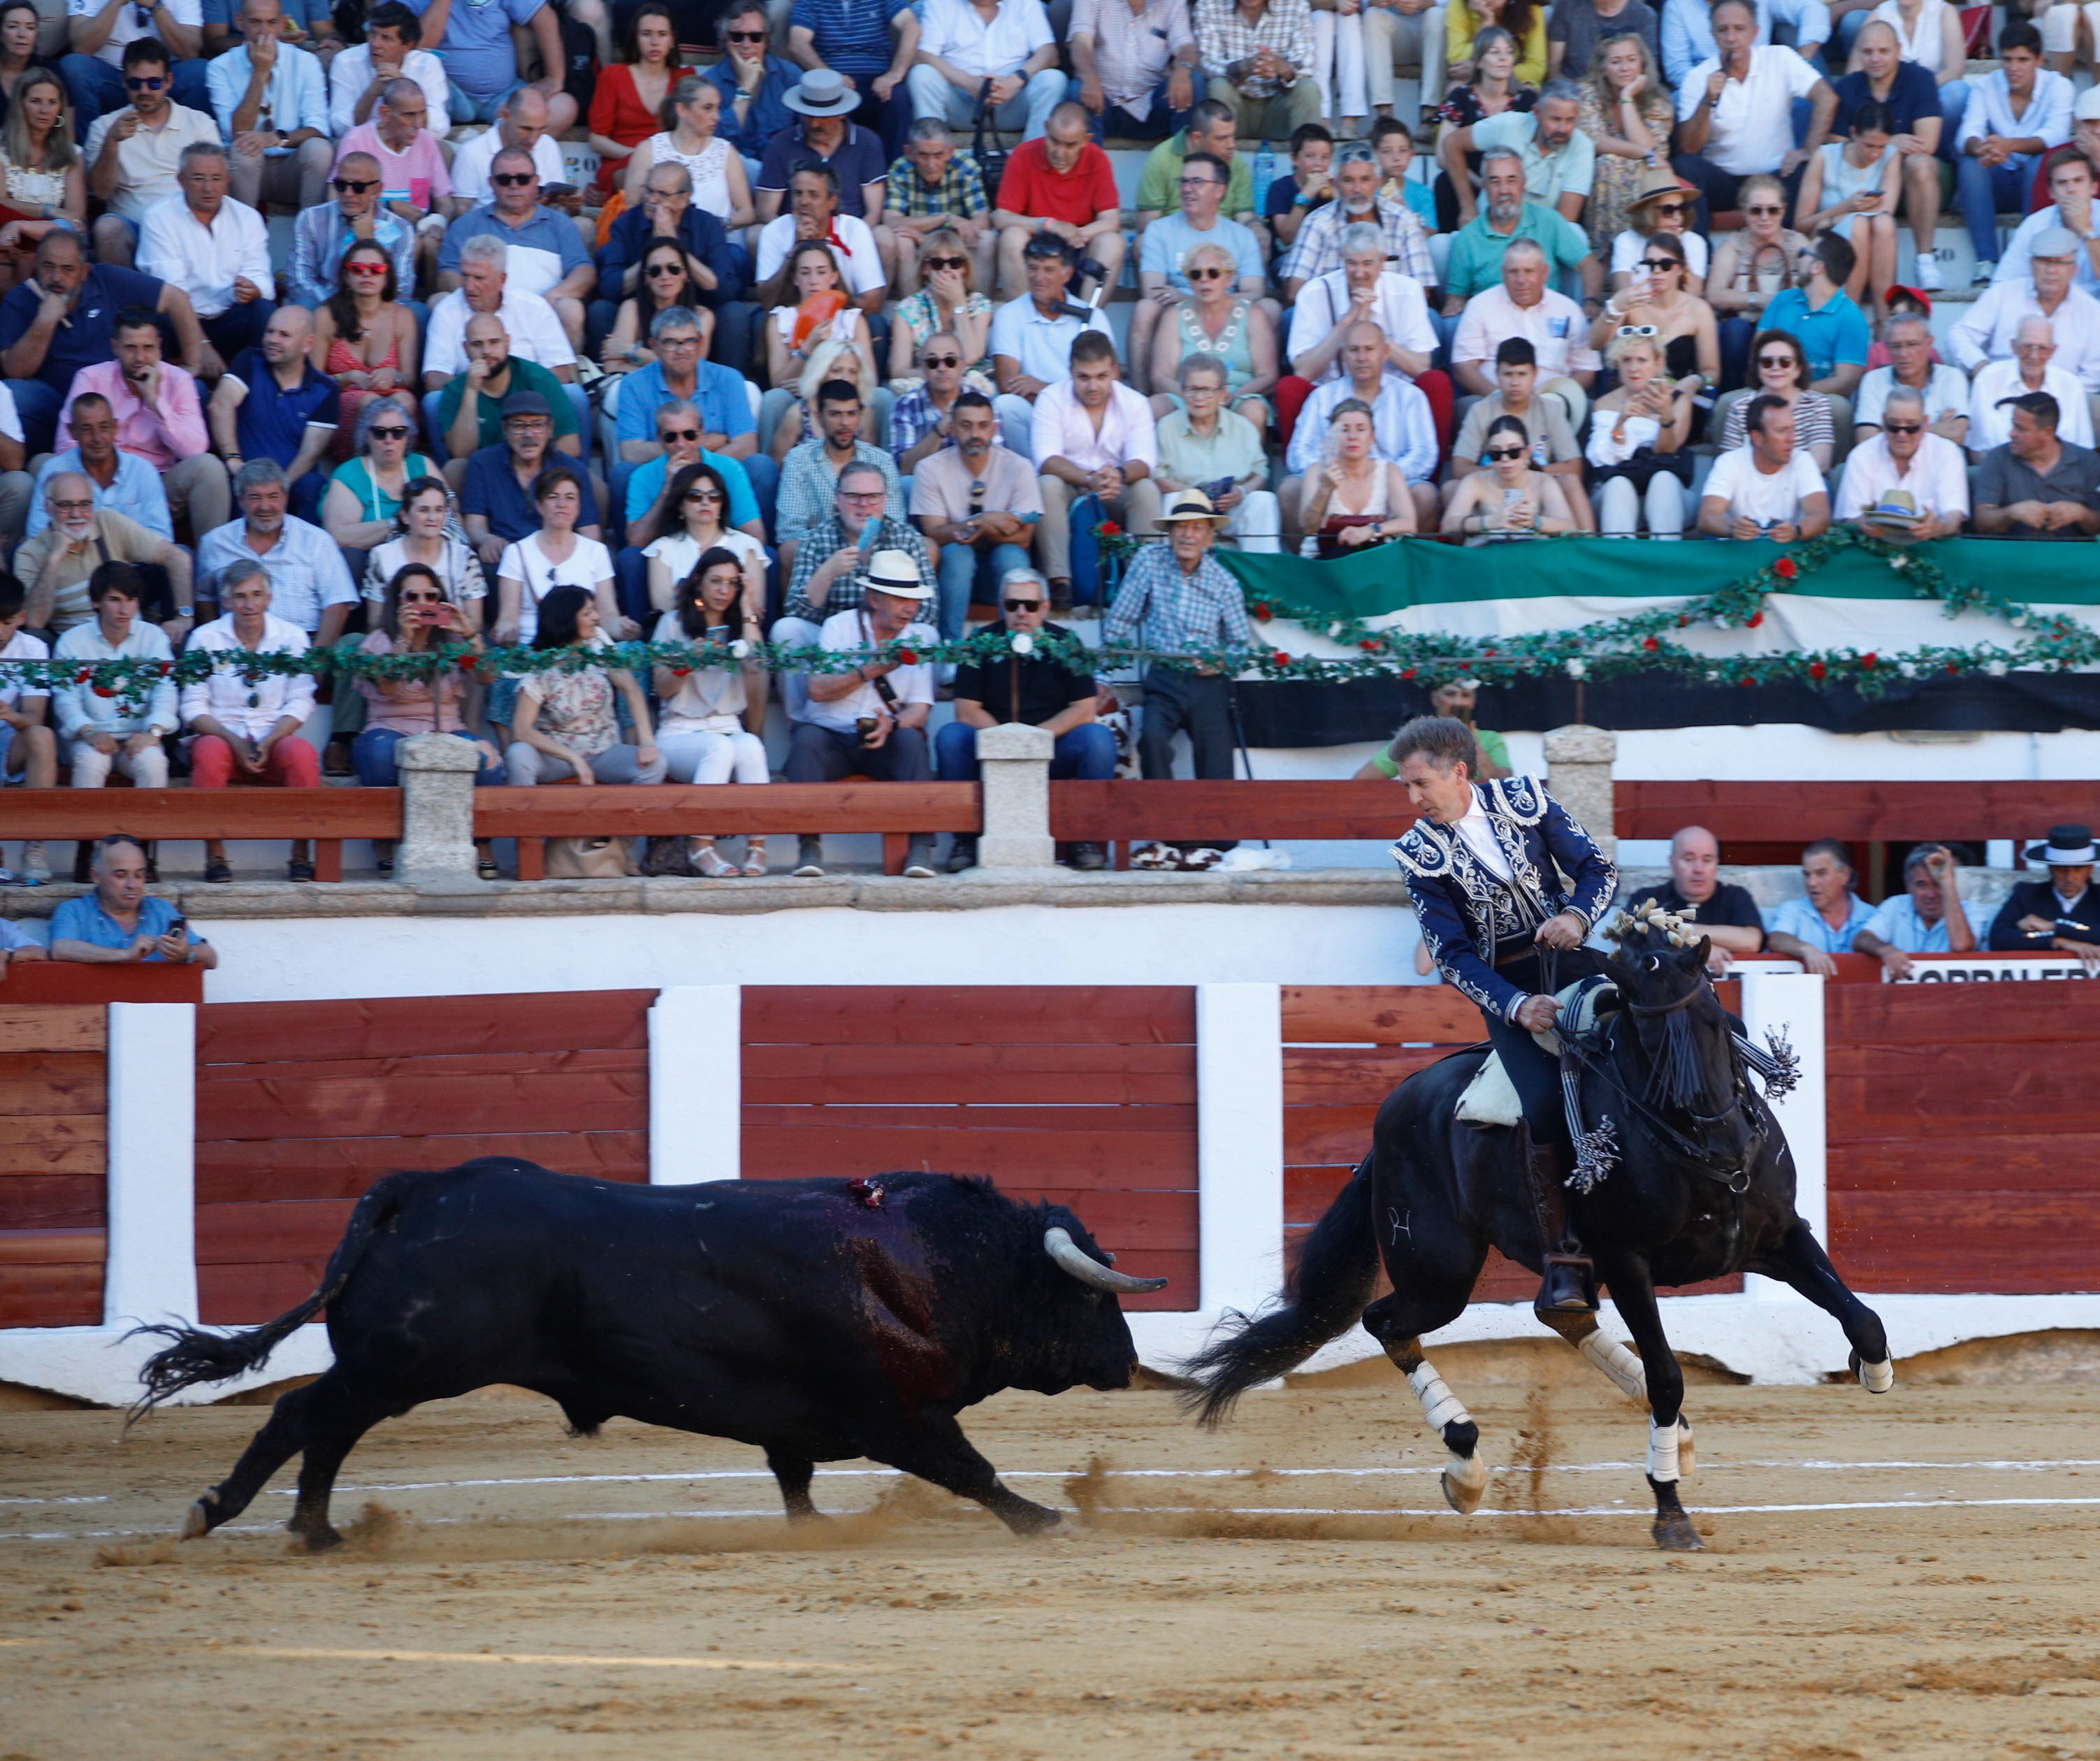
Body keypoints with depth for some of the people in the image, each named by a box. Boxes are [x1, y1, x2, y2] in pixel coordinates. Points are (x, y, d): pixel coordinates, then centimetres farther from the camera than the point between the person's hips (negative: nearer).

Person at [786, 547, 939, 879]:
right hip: (831, 738, -1)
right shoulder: (840, 627, 5)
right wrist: (869, 672, -16)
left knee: (911, 739, -30)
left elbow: (920, 709, -1)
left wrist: (892, 724, -22)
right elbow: (818, 690, -8)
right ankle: (809, 845, -35)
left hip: (885, 743, 1)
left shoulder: (922, 638, 9)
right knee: (807, 738, -32)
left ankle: (920, 846, -35)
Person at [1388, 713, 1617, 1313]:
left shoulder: (1524, 800, 4)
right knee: (1546, 1101, -26)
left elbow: (1598, 869, 5)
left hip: (1571, 959, 3)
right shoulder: (1420, 854, 0)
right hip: (1502, 986, -3)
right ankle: (1563, 1262, -22)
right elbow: (1452, 955, -5)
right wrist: (1516, 1007, -20)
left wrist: (1577, 915, -17)